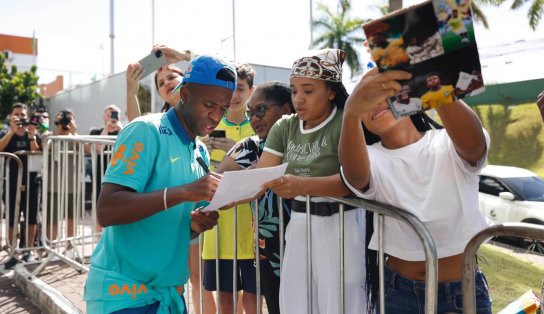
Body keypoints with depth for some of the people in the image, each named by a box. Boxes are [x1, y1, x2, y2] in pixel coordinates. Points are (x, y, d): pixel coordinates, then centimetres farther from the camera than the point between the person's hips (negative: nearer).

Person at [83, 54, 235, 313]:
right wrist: (184, 192, -30)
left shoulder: (201, 153, 8)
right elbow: (106, 211, -23)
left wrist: (196, 224, -8)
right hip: (123, 292, -7)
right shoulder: (147, 131, -14)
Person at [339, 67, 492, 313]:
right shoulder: (372, 159, -9)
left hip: (463, 292, -1)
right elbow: (353, 173, -33)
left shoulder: (449, 146, -10)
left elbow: (474, 142, -34)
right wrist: (351, 111, -52)